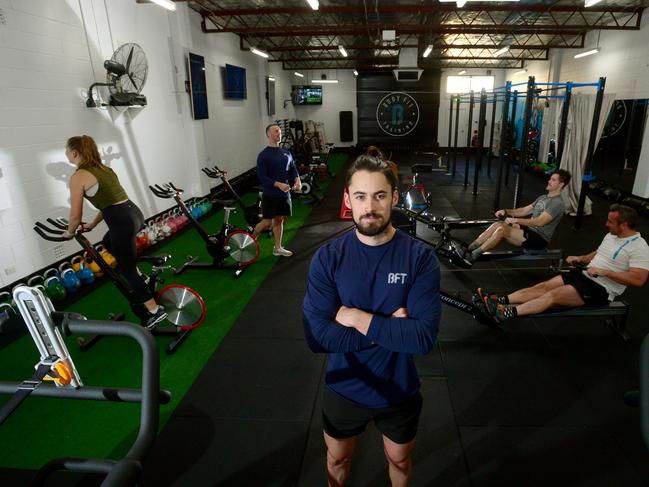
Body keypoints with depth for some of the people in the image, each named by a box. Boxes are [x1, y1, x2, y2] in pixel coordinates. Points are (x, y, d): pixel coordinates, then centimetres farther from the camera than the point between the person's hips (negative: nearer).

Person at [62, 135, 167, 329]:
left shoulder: (78, 177, -5)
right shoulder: (103, 168, 19)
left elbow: (75, 215, 0)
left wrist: (69, 232, 21)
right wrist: (93, 224, 36)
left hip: (122, 222, -8)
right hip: (135, 214, 9)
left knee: (127, 270, 6)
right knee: (108, 242, 36)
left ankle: (155, 311, 7)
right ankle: (140, 278, 34)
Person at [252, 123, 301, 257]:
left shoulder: (286, 153, 9)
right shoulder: (263, 155, -9)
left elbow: (293, 169, 13)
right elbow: (262, 177, -14)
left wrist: (297, 181, -8)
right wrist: (279, 185, -26)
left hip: (285, 194, 5)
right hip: (270, 195, -5)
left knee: (279, 220, 12)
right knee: (267, 222, -2)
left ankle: (277, 248, 23)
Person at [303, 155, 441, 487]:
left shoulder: (421, 257, -19)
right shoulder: (327, 258, -17)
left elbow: (424, 337, -26)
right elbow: (317, 336, -23)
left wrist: (357, 318, -27)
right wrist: (389, 328, -25)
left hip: (399, 391, 0)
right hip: (344, 390, 1)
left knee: (399, 460, 28)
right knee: (337, 460, 28)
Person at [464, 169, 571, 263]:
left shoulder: (558, 203, -14)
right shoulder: (543, 197, 18)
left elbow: (539, 222, -26)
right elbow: (525, 210, 19)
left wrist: (516, 220, -30)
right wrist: (506, 212, 2)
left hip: (539, 238, -9)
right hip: (530, 229, 9)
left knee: (502, 229, -27)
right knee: (498, 224, -12)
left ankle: (472, 255, -28)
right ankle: (468, 248, -20)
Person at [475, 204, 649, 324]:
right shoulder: (611, 235, 13)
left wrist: (605, 272, -25)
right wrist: (579, 259, 9)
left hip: (601, 289, -8)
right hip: (584, 274, 8)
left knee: (554, 295, -26)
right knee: (544, 286, -12)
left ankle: (510, 312, -39)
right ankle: (501, 301, -24)